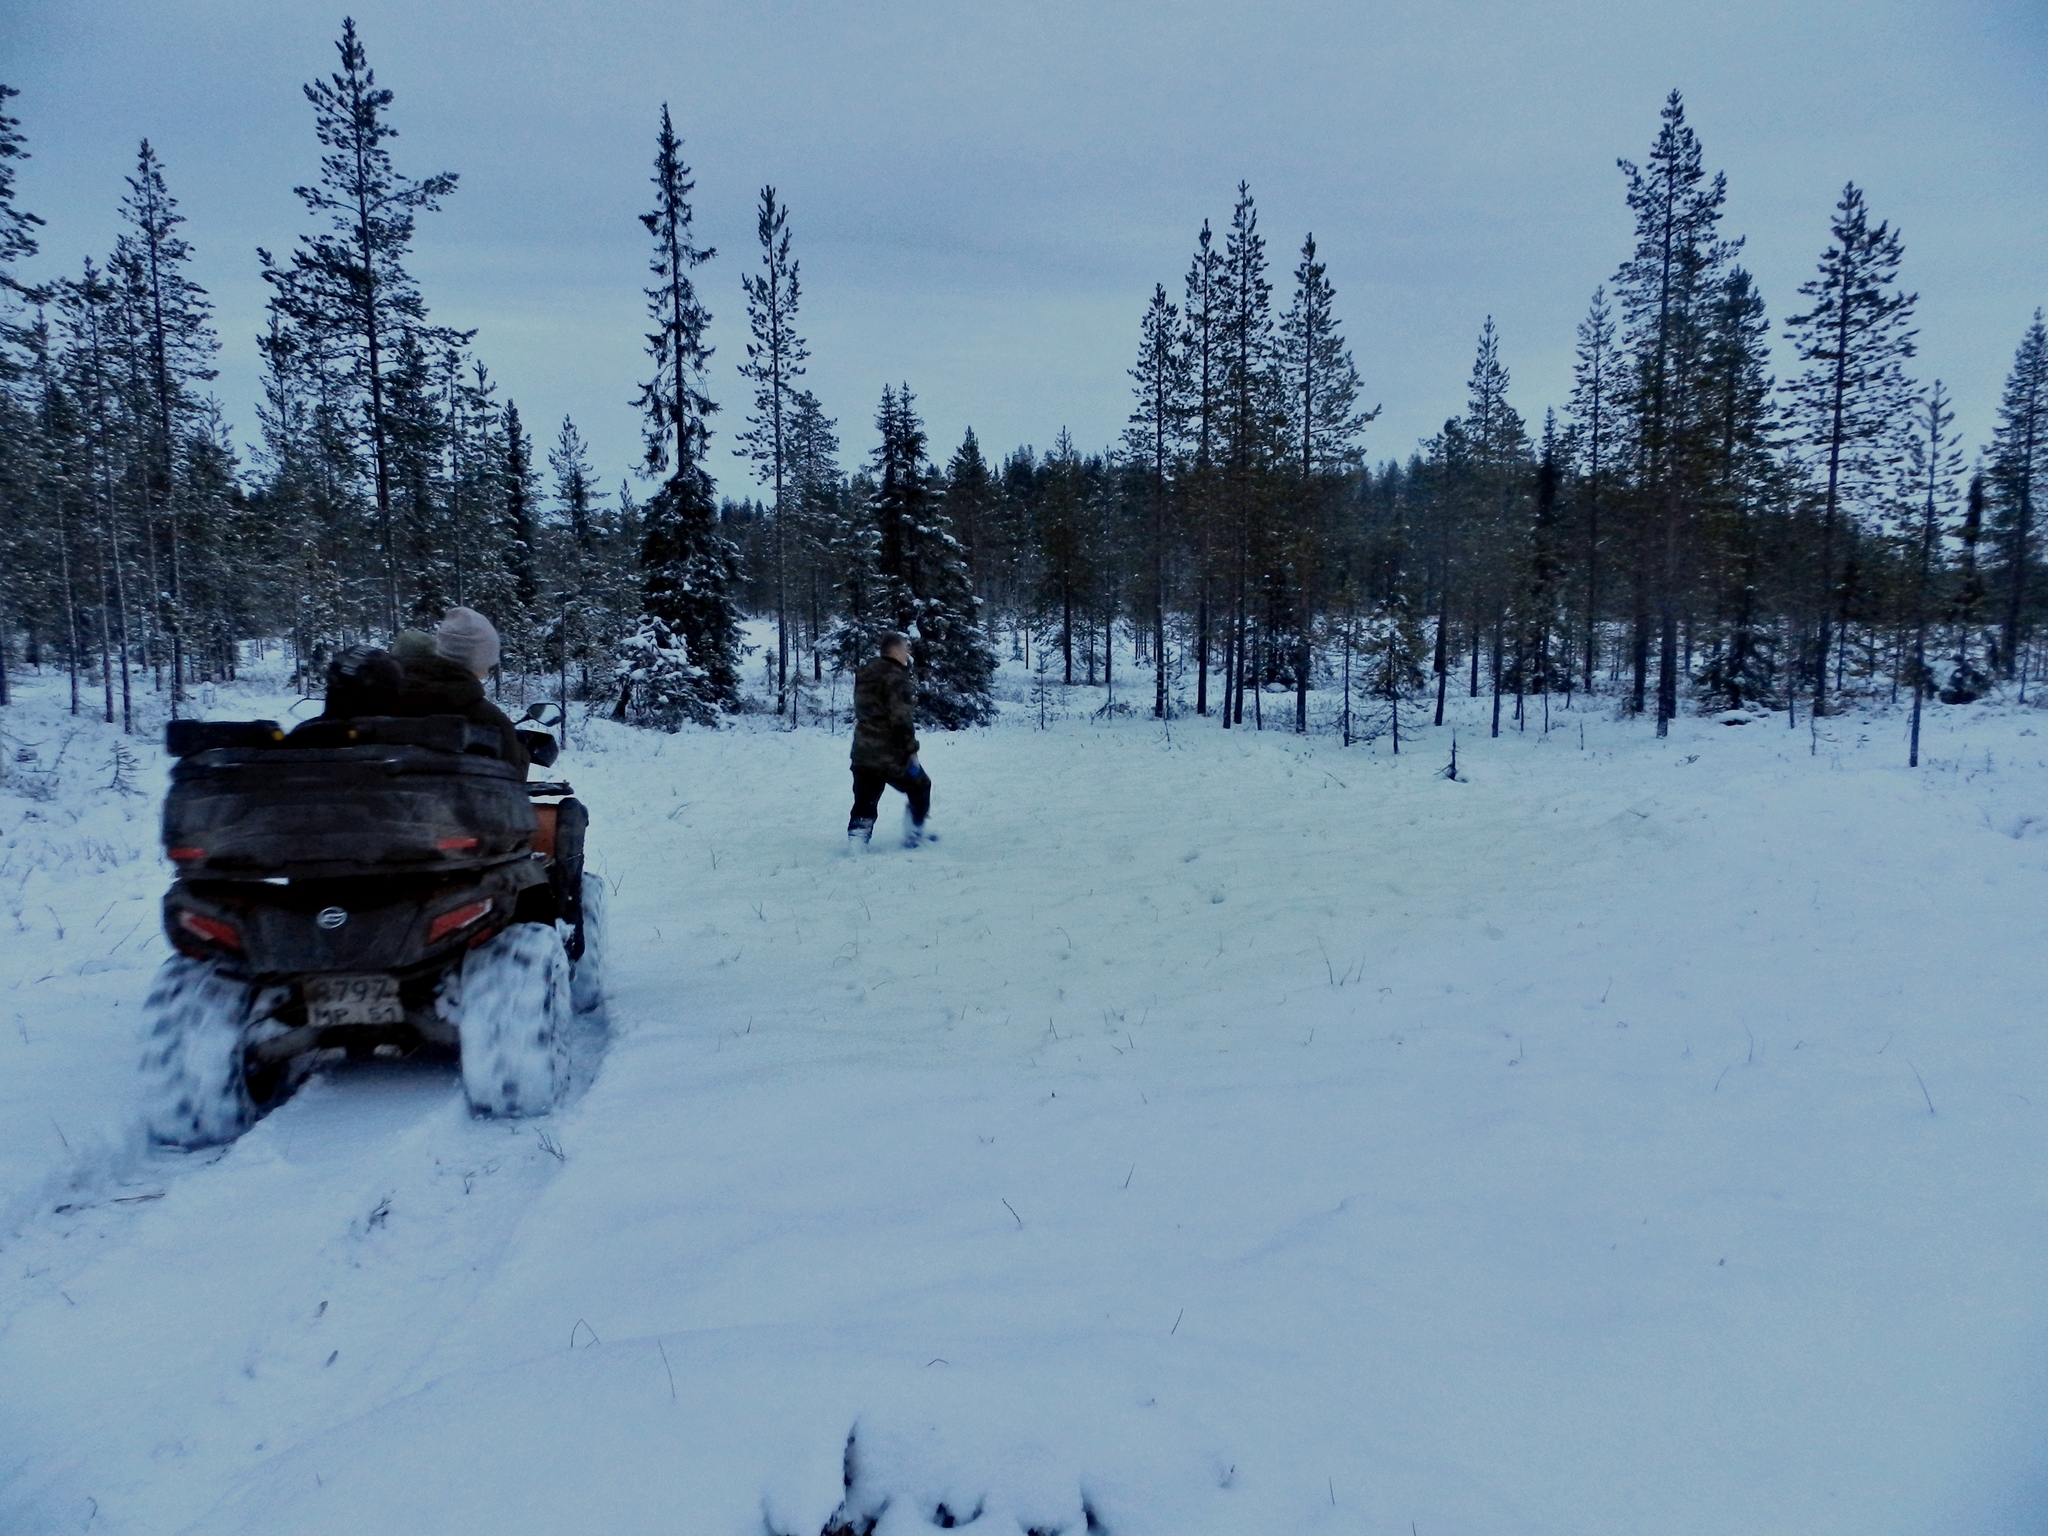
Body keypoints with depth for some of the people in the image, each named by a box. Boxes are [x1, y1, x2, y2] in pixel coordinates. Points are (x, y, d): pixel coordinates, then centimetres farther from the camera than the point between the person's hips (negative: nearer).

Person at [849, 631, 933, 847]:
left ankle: (856, 841, 0)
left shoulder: (864, 674, 13)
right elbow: (902, 719, -21)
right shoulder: (896, 678, -15)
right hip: (892, 754, -7)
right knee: (920, 787, 16)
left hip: (862, 754, 7)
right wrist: (912, 750, -15)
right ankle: (914, 833, 22)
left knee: (864, 802, 9)